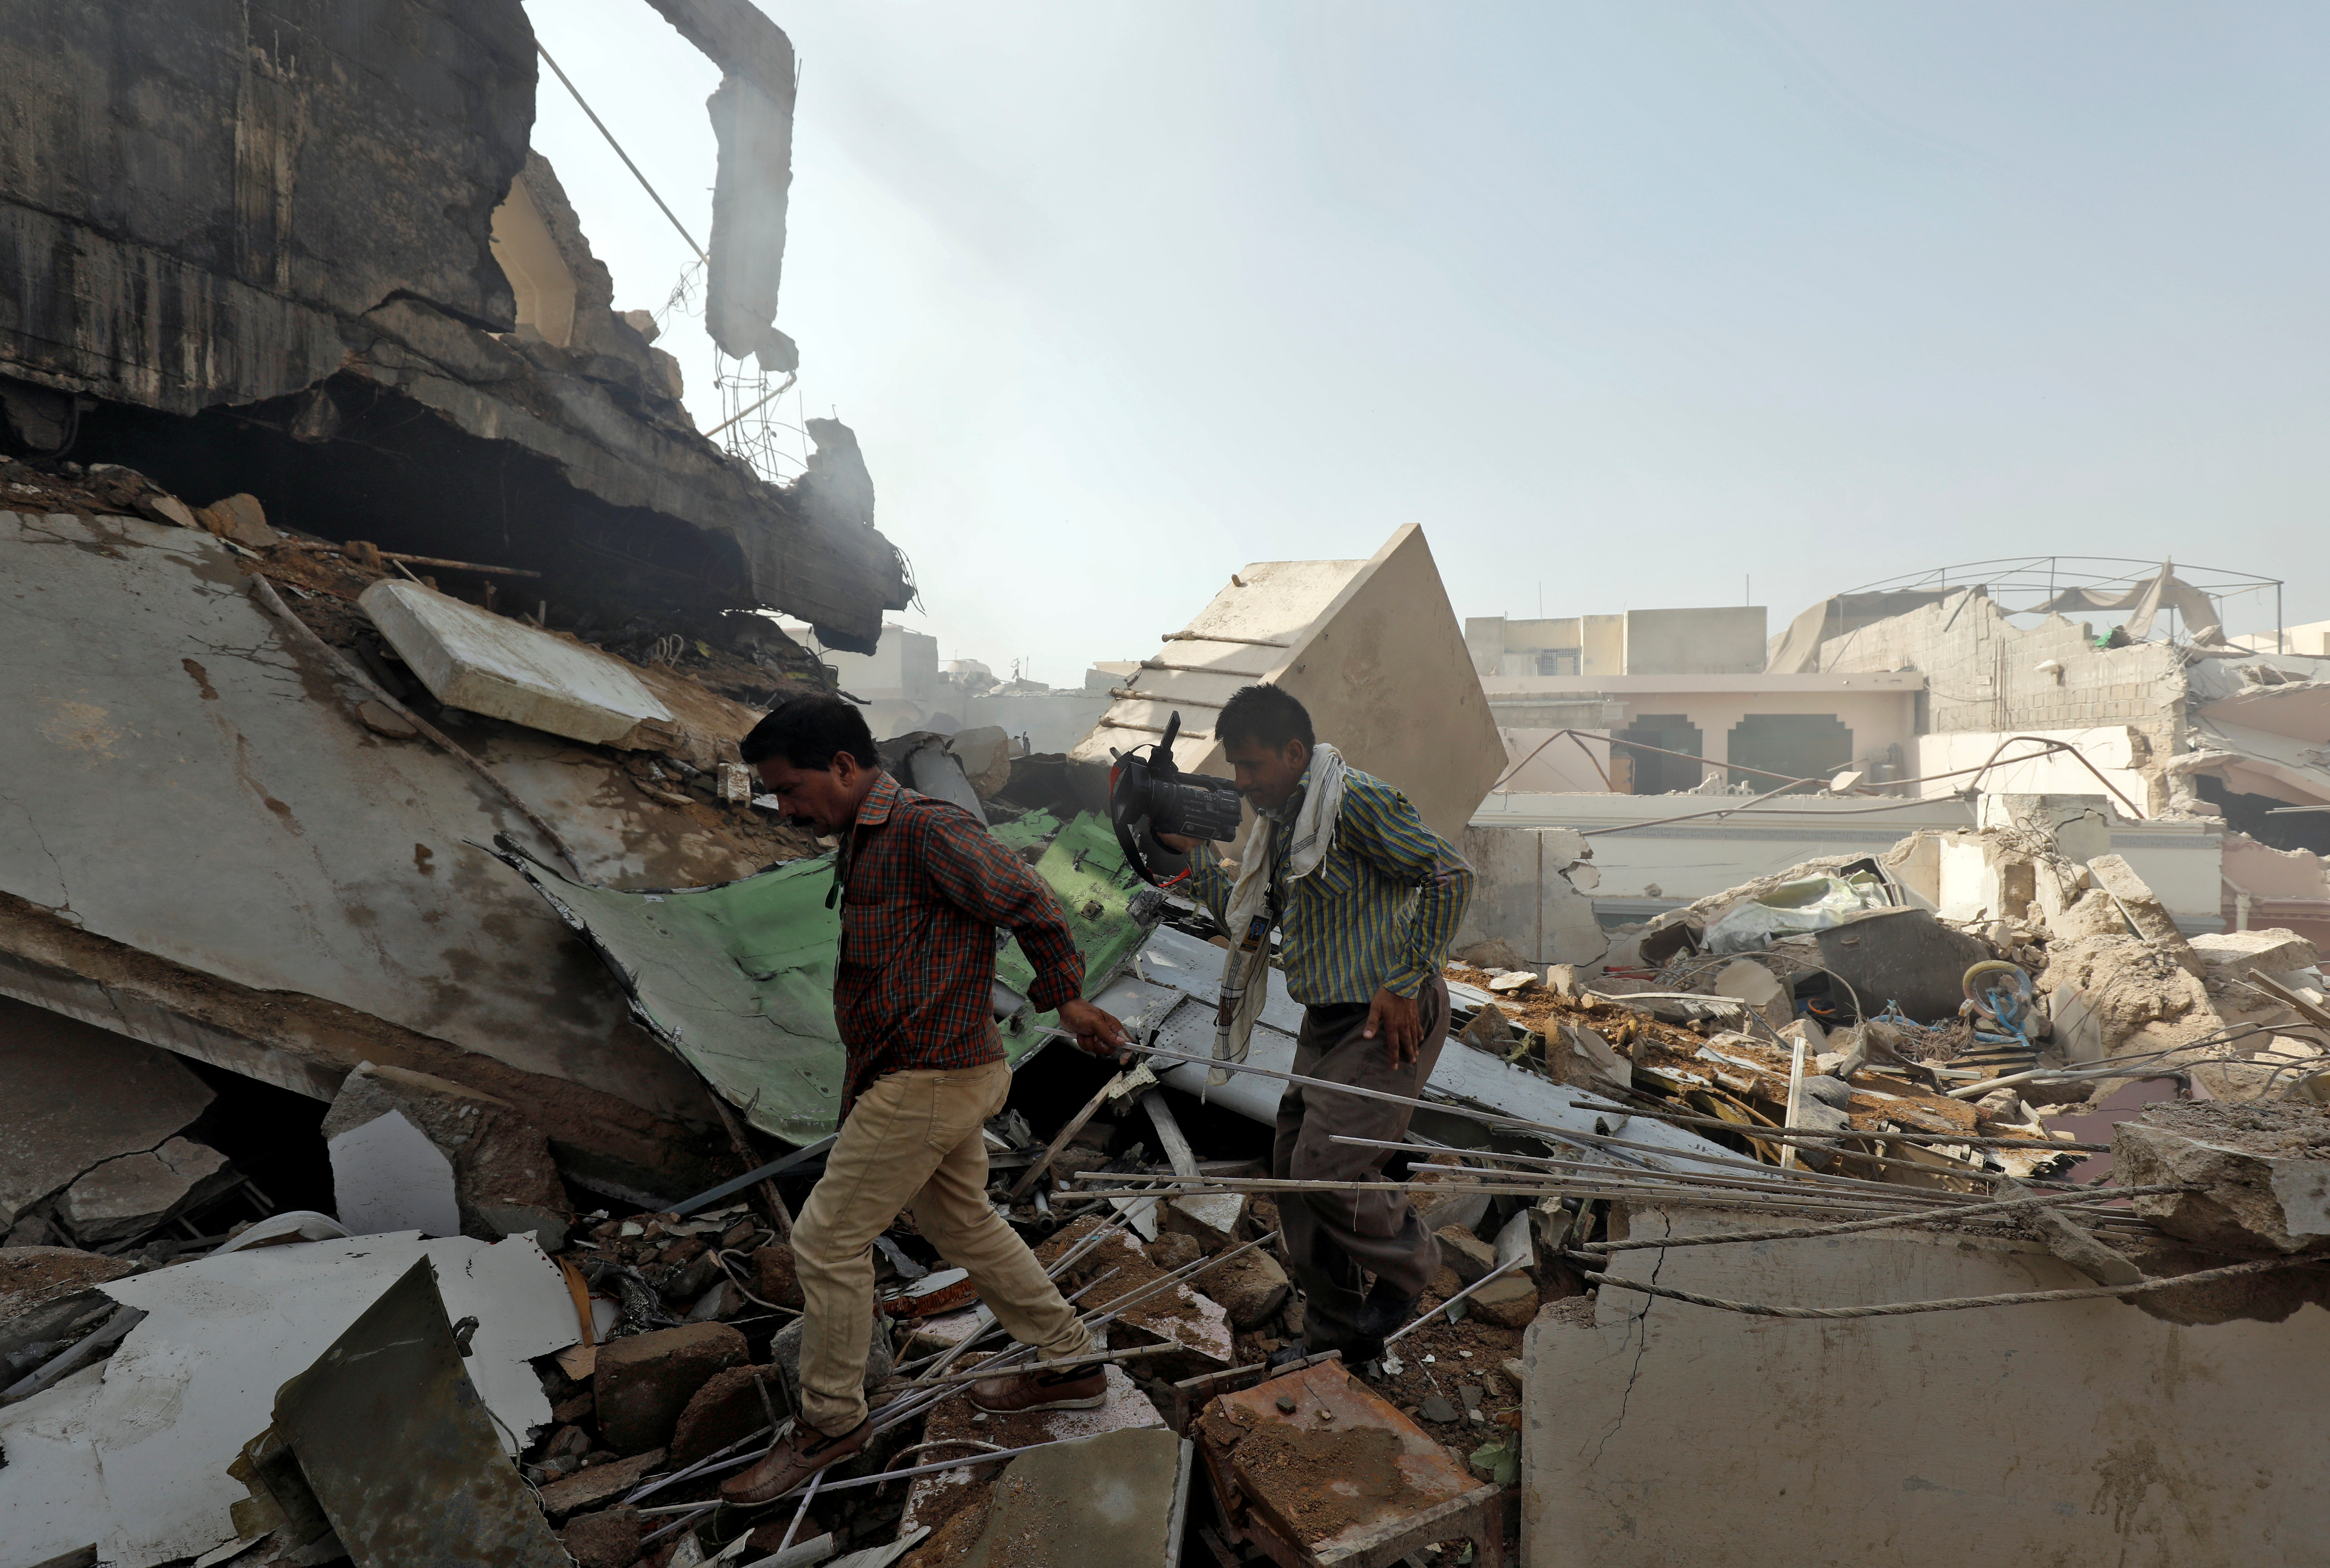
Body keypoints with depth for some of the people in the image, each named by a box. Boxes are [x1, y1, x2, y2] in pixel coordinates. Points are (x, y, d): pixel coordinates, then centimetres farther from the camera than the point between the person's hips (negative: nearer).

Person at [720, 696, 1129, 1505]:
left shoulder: (926, 827, -20)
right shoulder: (864, 842, 10)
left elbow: (1028, 901, -22)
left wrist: (1065, 997, -11)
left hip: (930, 1080, -10)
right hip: (919, 1074, 10)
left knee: (827, 1239, 1)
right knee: (963, 1224, 21)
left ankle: (830, 1421, 20)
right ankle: (1071, 1363, 35)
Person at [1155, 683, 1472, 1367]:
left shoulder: (1357, 800, -17)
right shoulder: (1281, 821, 12)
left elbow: (1452, 874, -19)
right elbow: (1254, 921, 16)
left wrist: (1407, 981, -20)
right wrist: (1190, 854, 8)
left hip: (1387, 1019, -9)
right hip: (1328, 1020, 9)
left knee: (1327, 1172, -11)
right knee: (1294, 1171, 10)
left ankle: (1409, 1263, 21)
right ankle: (1337, 1334, 26)